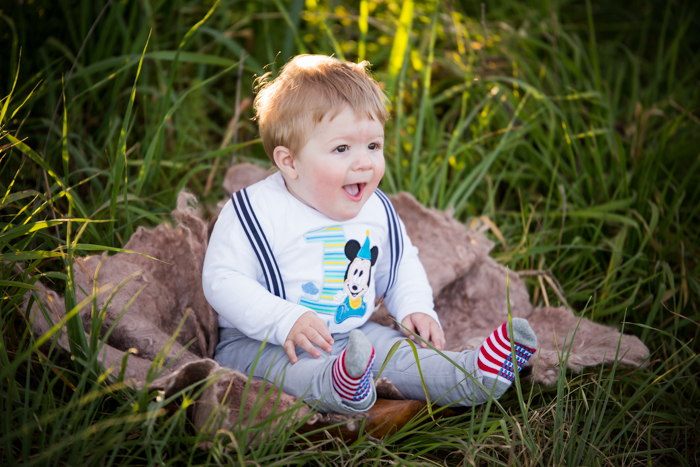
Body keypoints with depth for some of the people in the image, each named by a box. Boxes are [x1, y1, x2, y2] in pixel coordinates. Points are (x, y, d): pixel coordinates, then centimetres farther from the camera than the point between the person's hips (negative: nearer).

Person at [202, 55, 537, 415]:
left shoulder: (377, 212, 5)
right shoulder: (257, 211, -16)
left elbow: (402, 264, 22)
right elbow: (222, 280, -19)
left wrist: (415, 307, 1)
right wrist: (286, 321, -31)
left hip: (355, 336, 7)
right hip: (262, 342, -6)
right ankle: (336, 386, -64)